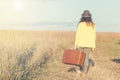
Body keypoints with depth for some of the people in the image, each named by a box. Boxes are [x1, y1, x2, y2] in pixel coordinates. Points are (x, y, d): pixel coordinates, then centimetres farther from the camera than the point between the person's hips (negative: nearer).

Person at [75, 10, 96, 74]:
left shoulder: (80, 24, -9)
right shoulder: (92, 25, 0)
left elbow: (78, 35, -10)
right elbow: (93, 36, 1)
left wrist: (75, 44, -5)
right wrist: (93, 45, 6)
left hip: (81, 43, -2)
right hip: (89, 44, 2)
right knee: (86, 57, 9)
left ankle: (78, 69, 9)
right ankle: (85, 72, 9)